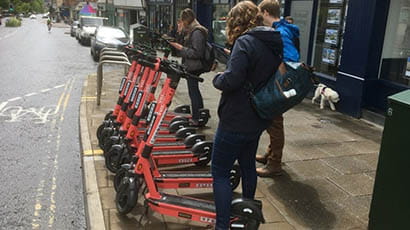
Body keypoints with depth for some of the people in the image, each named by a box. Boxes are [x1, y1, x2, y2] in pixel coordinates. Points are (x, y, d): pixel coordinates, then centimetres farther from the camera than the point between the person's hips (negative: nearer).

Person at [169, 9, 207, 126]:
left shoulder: (197, 32, -17)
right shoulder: (191, 31, 14)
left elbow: (196, 53, -21)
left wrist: (181, 48, -17)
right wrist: (180, 32, 7)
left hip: (194, 68, -10)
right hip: (191, 67, 10)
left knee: (193, 92, -3)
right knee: (194, 91, 17)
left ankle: (196, 120, 7)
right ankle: (200, 116, 29)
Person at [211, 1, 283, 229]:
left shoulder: (245, 42, -18)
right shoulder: (275, 44, 9)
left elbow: (231, 80, -27)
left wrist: (218, 78, -9)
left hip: (236, 121, -9)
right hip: (257, 119, 9)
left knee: (220, 172, 2)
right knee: (248, 164, 24)